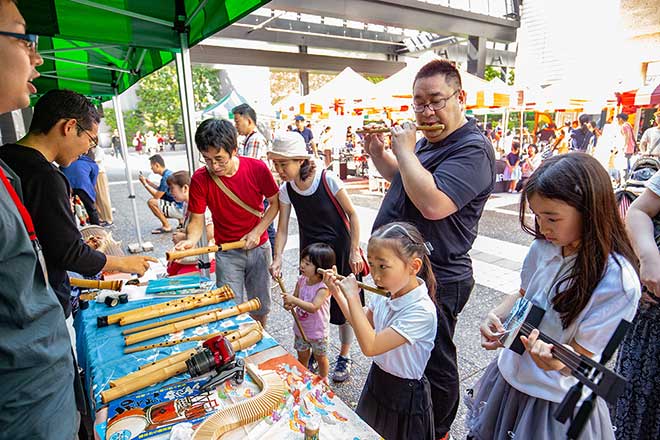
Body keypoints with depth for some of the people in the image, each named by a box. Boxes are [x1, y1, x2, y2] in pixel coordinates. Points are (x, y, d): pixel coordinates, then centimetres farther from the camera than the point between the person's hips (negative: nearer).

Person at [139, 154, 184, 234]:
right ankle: (180, 219, 18)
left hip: (180, 209, -10)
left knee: (151, 202, -14)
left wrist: (145, 184, -5)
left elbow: (157, 196, -13)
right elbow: (161, 190, 22)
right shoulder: (168, 173, 10)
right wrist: (149, 182, 14)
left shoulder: (166, 177, -18)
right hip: (181, 207, 10)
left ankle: (166, 226, -2)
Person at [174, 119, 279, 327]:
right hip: (227, 253, -1)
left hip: (259, 247, 1)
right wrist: (191, 240, -30)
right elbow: (197, 219, -9)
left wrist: (257, 232, -14)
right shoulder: (200, 179, -15)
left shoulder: (257, 168, -15)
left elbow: (275, 203, -4)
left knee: (261, 306, 16)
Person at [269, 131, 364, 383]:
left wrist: (354, 252, -13)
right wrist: (278, 259, -19)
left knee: (344, 307, 8)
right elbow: (282, 229, -4)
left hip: (339, 251, -3)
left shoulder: (327, 180, -21)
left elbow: (352, 214, -12)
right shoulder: (285, 190, -7)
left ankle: (344, 357, 30)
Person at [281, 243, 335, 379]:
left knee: (320, 357, 20)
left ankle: (323, 379, 44)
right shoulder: (302, 280, -9)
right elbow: (295, 296, 3)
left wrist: (294, 300, -39)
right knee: (302, 356, 23)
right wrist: (289, 304, -19)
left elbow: (313, 307, -35)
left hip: (318, 331, -5)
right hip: (301, 328, 5)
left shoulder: (324, 287, -27)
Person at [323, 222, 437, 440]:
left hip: (404, 395, -6)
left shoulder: (422, 312, -33)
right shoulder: (386, 293, -12)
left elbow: (369, 346, -36)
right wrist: (337, 293, -4)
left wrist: (353, 297, -33)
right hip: (376, 380, 6)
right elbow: (363, 323, 6)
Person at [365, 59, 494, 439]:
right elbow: (402, 180, 23)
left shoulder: (472, 148, -20)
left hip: (435, 282, -10)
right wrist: (378, 153, 7)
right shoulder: (427, 140, 10)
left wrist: (404, 149, -23)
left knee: (435, 364, 11)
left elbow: (432, 203, -35)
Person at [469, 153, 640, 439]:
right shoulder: (543, 247, -8)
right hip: (509, 376, 6)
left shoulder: (618, 281, -24)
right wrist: (497, 316, -11)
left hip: (558, 402, -5)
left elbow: (581, 354, -21)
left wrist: (556, 359, -43)